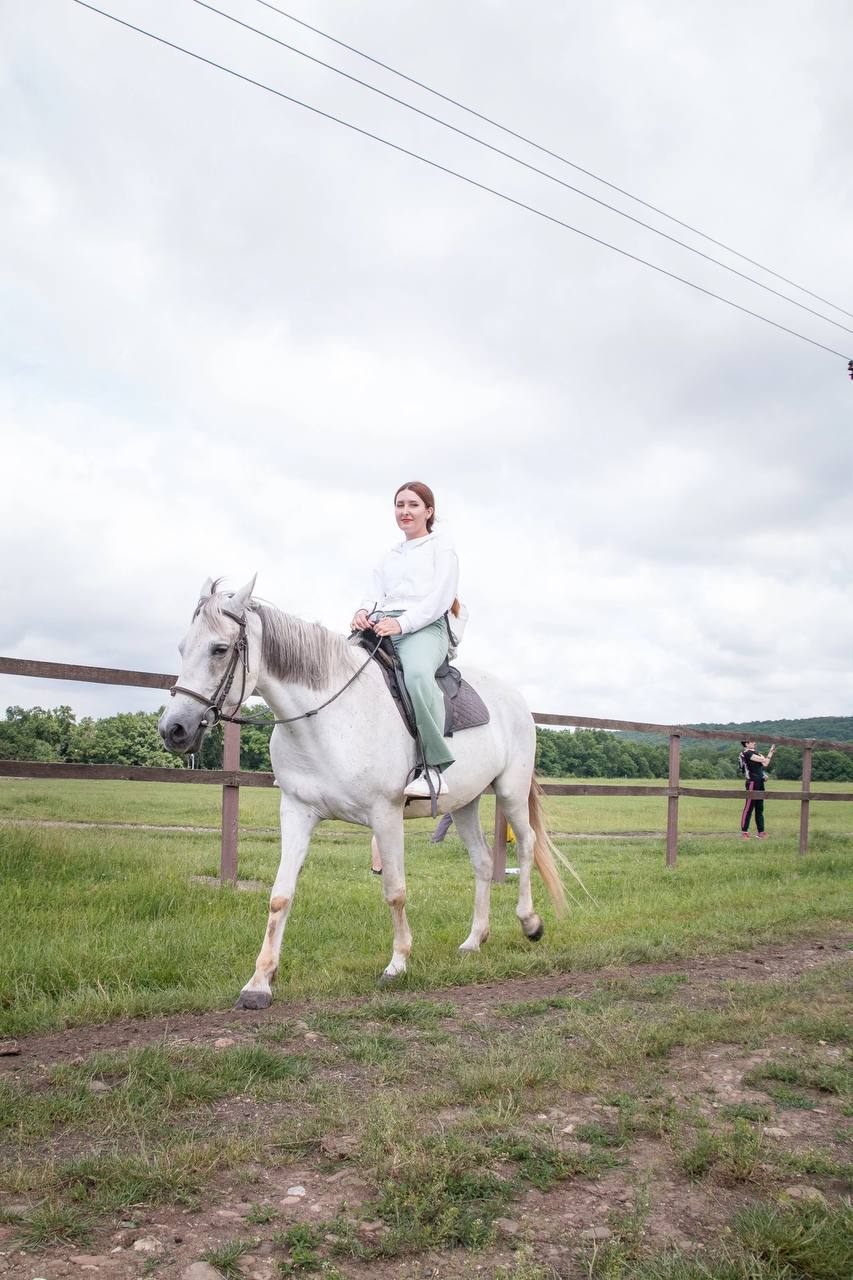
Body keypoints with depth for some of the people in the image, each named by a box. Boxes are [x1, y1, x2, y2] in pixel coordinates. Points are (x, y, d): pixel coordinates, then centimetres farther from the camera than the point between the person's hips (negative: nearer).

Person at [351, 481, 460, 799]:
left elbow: (441, 597, 0)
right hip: (378, 627, 6)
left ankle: (435, 767, -36)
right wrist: (363, 611, -6)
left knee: (417, 674, -40)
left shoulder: (441, 546, 15)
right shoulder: (389, 556, 33)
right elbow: (375, 593, 20)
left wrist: (401, 622, -16)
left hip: (424, 627, -6)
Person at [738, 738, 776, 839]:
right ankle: (744, 832, -2)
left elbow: (765, 764, 11)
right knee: (749, 808, -6)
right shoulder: (747, 753, -12)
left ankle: (761, 832, 15)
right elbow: (764, 761, -16)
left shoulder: (754, 752, 16)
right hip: (752, 782, -9)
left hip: (759, 783, 9)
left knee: (759, 809, 11)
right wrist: (771, 752, -4)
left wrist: (771, 753, 6)